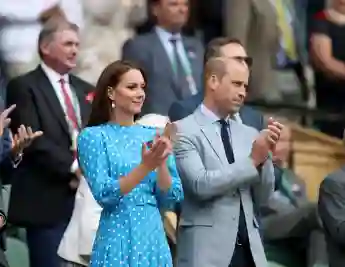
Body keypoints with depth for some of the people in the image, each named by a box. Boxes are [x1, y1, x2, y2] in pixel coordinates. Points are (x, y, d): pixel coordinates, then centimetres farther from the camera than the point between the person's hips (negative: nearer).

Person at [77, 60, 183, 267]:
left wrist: (162, 163, -11)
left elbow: (170, 199, 5)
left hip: (154, 239, 4)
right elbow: (104, 195, -13)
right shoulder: (93, 136, -3)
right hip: (118, 241, -4)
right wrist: (145, 167, -22)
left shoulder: (153, 135, 8)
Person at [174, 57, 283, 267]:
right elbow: (201, 183, -16)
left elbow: (263, 197, 12)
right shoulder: (184, 130, -2)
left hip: (249, 247, 5)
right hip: (207, 248, -5)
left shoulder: (248, 133, 14)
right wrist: (252, 160, -12)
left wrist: (264, 155, -4)